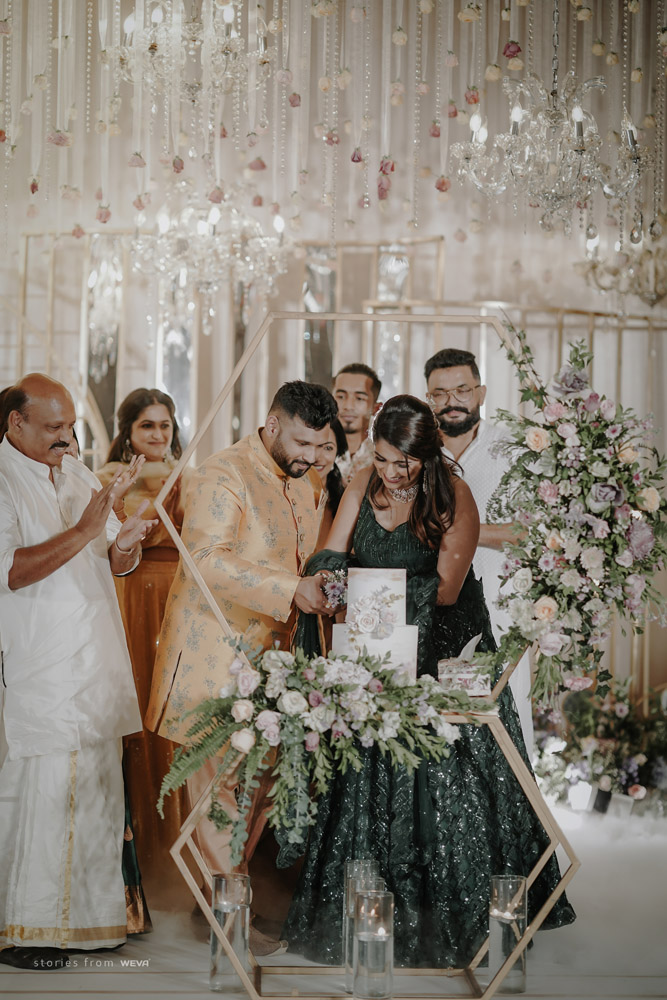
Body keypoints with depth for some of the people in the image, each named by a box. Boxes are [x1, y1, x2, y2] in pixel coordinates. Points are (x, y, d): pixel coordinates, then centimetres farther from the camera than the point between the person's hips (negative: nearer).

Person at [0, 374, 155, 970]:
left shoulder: (76, 473, 14)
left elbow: (112, 562, 18)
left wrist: (124, 547, -6)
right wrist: (84, 531, -22)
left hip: (96, 666, 8)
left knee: (95, 791, 11)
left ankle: (84, 919, 22)